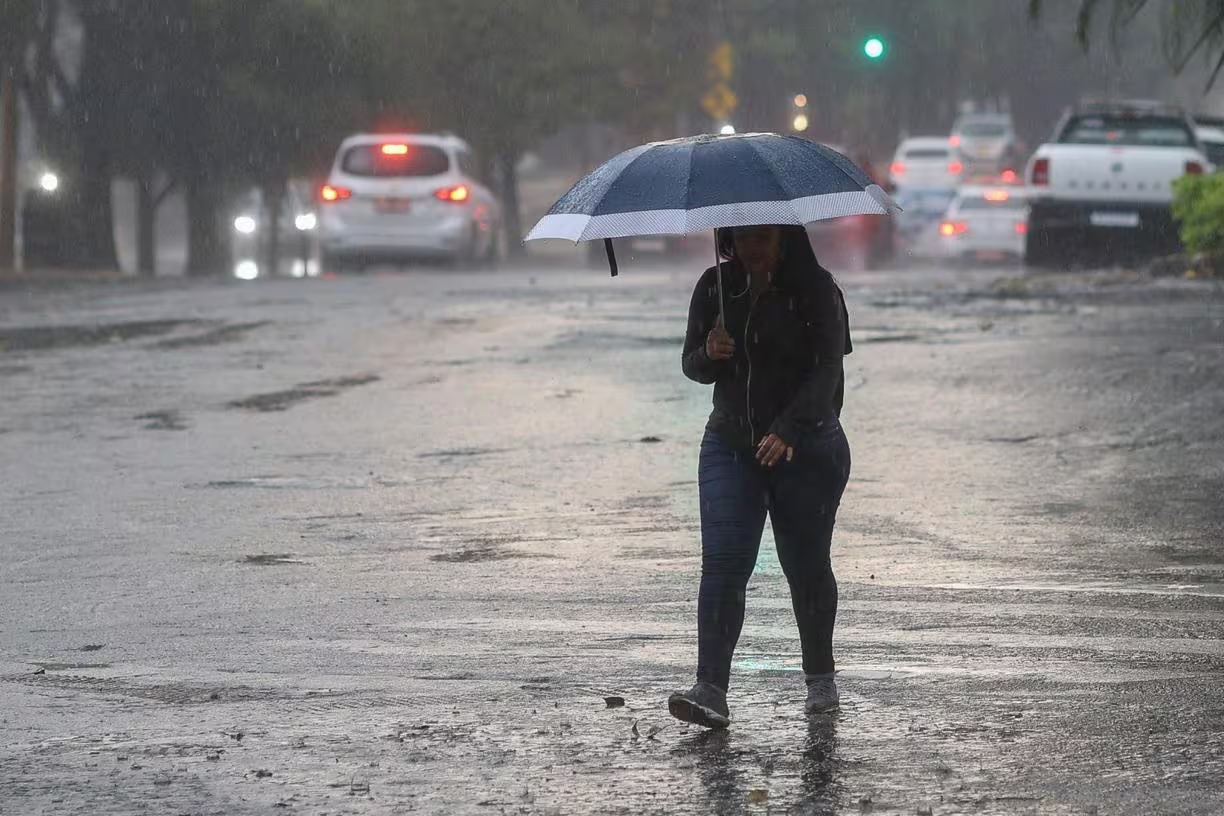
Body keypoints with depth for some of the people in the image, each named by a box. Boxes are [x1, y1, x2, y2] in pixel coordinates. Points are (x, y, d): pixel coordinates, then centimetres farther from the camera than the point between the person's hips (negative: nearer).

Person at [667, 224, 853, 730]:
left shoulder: (816, 290, -10)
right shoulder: (715, 288, 3)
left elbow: (826, 369, -19)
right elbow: (692, 367, 8)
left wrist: (786, 430, -34)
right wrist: (710, 354, -17)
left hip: (807, 447, -3)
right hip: (730, 444, 3)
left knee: (806, 565, 7)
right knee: (722, 564, -11)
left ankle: (820, 677, 28)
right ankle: (711, 689, -19)